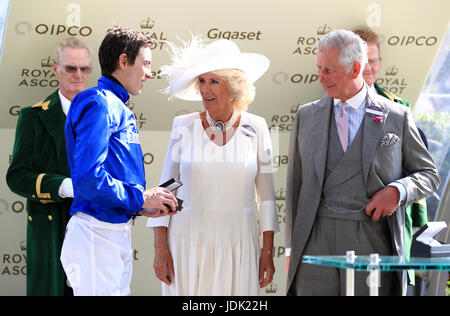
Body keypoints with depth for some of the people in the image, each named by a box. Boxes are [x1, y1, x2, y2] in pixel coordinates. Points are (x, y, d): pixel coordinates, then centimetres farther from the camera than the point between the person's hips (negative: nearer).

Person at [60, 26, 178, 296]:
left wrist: (144, 206, 8)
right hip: (97, 232, -10)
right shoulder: (99, 104, -12)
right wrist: (140, 198, -13)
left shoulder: (118, 108, 17)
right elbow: (88, 178, -23)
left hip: (117, 231, 10)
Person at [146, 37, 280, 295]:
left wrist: (268, 252, 2)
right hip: (188, 243, 0)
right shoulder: (184, 127, 2)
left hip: (238, 245, 0)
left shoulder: (255, 128, 3)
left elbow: (266, 194, 6)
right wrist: (160, 248, -2)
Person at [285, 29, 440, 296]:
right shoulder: (307, 116, 12)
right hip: (317, 247, 2)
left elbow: (429, 174, 12)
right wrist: (292, 249, 10)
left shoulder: (397, 118, 6)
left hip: (374, 242, -1)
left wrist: (398, 191, -9)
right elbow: (296, 184, 14)